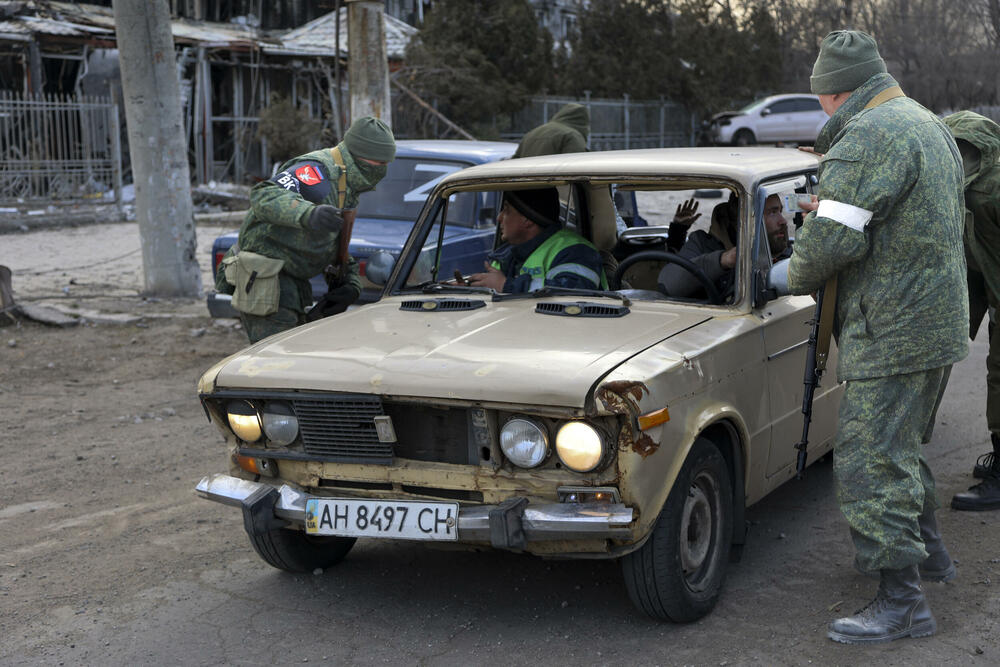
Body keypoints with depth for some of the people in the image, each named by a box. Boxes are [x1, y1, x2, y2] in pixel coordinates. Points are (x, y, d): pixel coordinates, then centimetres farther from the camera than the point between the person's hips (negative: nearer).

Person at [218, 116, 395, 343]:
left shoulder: (348, 189, 16)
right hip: (265, 280, -10)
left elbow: (338, 249, 26)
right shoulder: (318, 170, -16)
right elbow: (264, 196, -33)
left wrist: (351, 286, 8)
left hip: (290, 282, 10)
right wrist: (308, 214, -50)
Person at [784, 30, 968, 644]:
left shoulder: (868, 138, -18)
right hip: (938, 321, 10)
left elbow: (833, 242, -23)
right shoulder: (929, 126, 15)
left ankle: (902, 603, -1)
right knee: (901, 445, 25)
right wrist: (835, 206, 18)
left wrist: (798, 278, -2)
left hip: (894, 333, -10)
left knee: (872, 462, -5)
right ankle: (928, 551, 39)